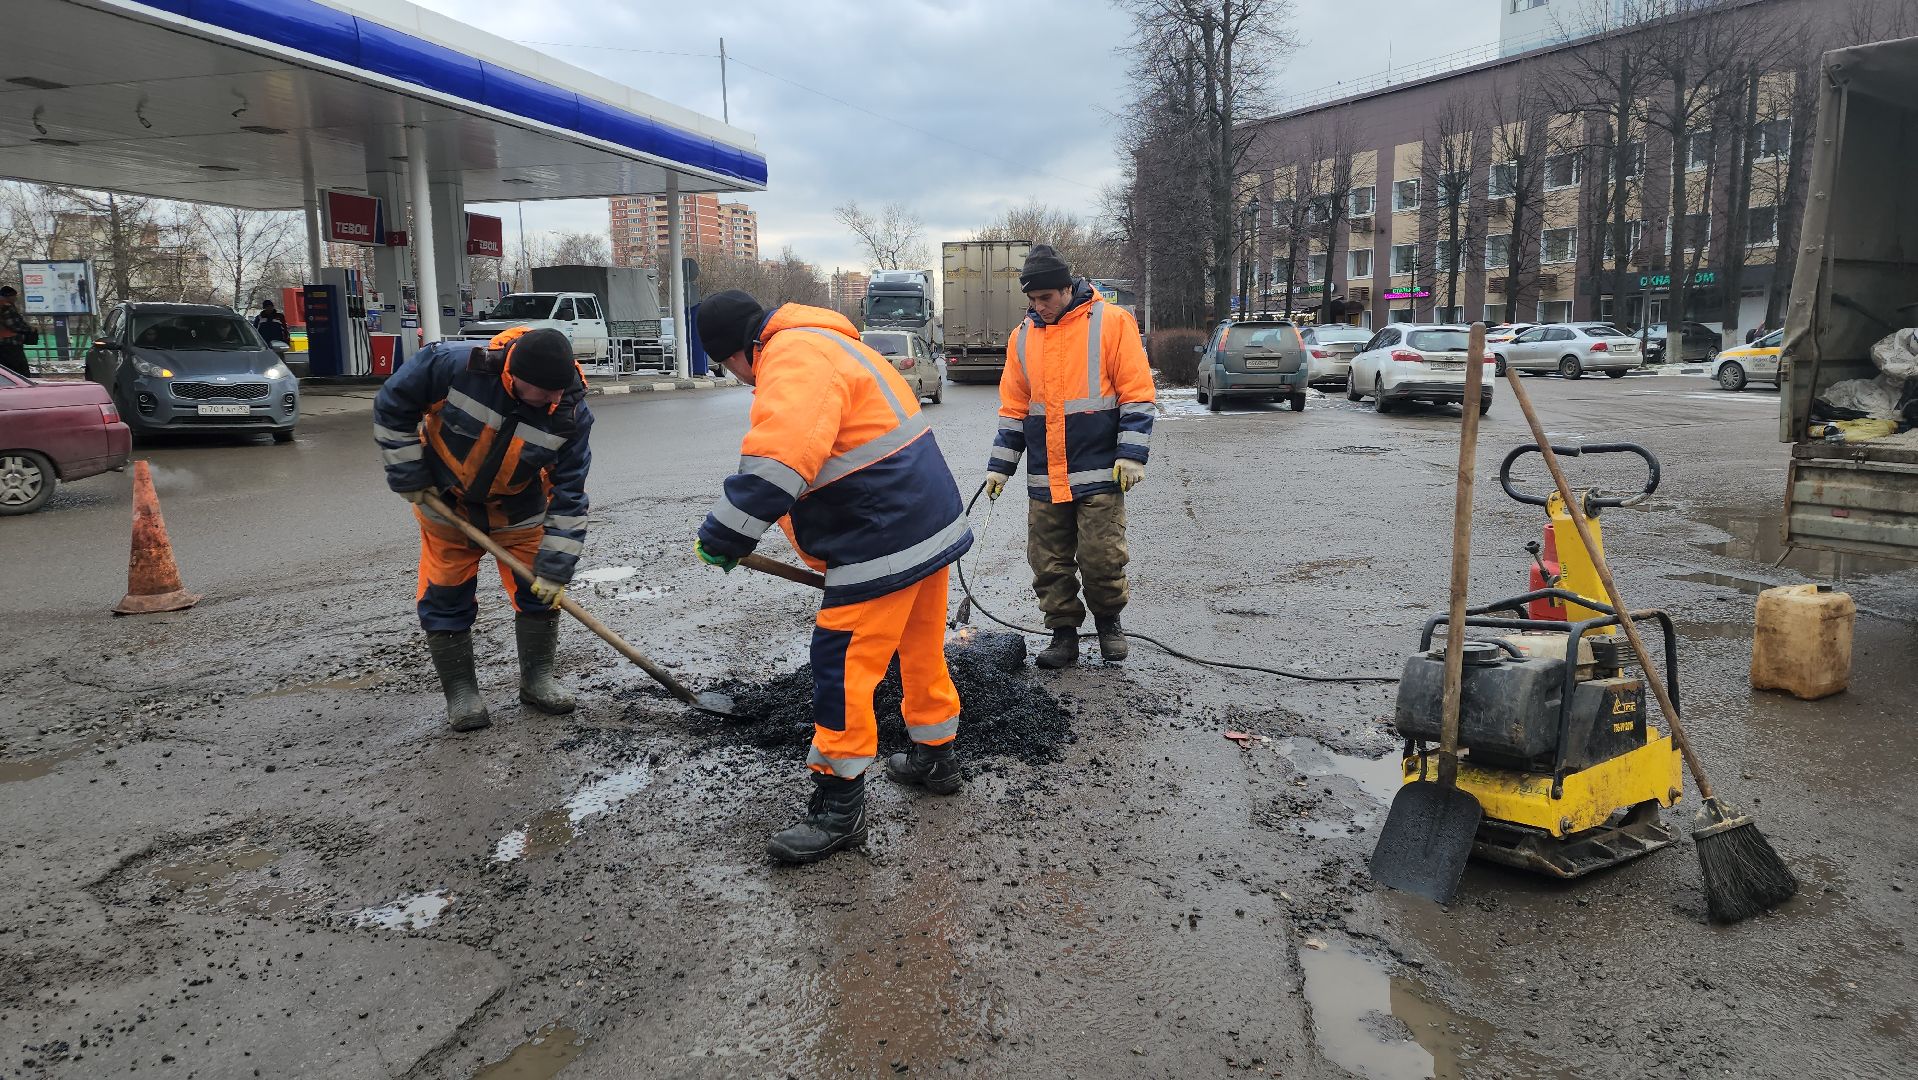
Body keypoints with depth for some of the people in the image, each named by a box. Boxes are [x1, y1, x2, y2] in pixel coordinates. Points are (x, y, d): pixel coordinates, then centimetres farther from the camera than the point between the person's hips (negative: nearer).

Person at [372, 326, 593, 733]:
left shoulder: (571, 413, -26)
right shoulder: (452, 364, -32)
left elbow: (569, 497, -20)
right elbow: (393, 408, -16)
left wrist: (554, 569, -21)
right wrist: (409, 478, -14)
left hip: (519, 510, 1)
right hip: (446, 500, -1)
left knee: (539, 588, 2)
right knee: (446, 595, 2)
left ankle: (537, 678, 22)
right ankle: (460, 691, 16)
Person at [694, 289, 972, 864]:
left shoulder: (793, 358, -16)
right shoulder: (824, 345, 19)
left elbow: (775, 465, -30)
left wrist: (721, 537, -21)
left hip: (885, 539, -11)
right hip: (932, 523, 11)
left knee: (843, 665, -4)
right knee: (922, 648, 23)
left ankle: (838, 810, 5)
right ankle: (936, 757, 40)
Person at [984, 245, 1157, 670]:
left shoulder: (1111, 322, -4)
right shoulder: (1023, 336, 10)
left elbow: (1137, 394, -5)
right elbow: (1013, 408, 15)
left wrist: (1131, 454, -13)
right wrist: (1000, 466, 11)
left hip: (1099, 474, -4)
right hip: (1044, 478, 4)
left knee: (1101, 557, -3)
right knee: (1049, 562, 6)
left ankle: (1108, 621, 23)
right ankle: (1064, 634, 20)